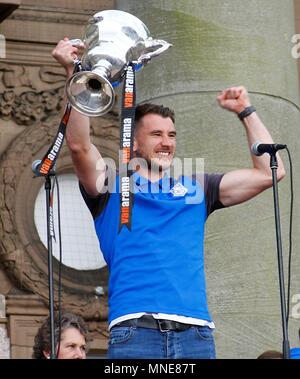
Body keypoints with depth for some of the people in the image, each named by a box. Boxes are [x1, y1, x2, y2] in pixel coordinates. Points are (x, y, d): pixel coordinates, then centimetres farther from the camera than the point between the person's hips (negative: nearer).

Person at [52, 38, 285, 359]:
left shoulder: (195, 188, 24)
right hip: (134, 329, -3)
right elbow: (79, 145, -2)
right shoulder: (113, 187, 16)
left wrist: (245, 112, 22)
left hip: (195, 332, 3)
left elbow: (269, 172, 21)